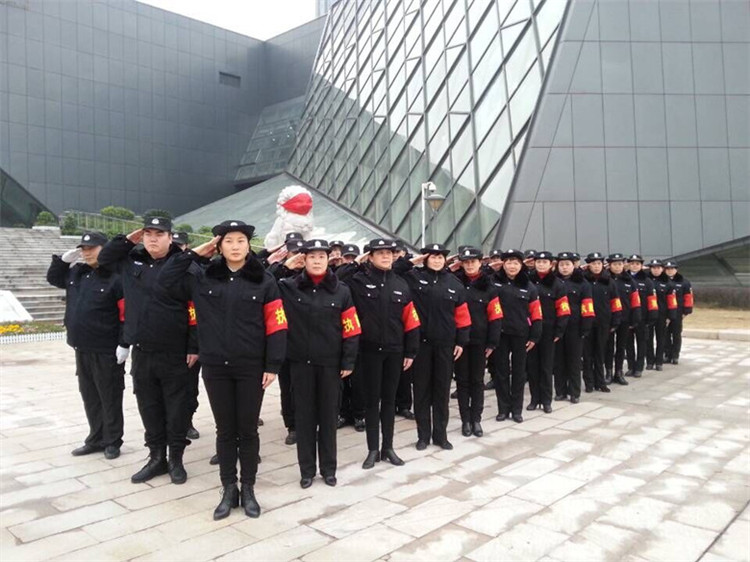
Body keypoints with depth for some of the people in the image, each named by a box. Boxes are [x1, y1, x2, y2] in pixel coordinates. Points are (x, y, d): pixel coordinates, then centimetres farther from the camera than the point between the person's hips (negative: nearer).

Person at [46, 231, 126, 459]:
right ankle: (96, 439, 29)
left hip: (107, 351, -8)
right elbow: (52, 278, 26)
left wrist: (123, 344, -19)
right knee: (89, 397, 16)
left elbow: (127, 315, -17)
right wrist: (63, 259, 7)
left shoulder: (116, 277, -14)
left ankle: (112, 442, 18)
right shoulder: (76, 273, 9)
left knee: (110, 398, 5)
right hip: (82, 349, 8)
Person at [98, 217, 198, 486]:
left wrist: (194, 347, -14)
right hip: (141, 352, 6)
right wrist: (127, 240, 6)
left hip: (174, 353, -5)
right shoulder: (132, 261, 7)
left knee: (176, 408, 7)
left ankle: (176, 459, 23)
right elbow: (103, 258, 23)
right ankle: (156, 457, 30)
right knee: (149, 406, 15)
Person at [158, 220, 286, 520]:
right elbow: (166, 280, 2)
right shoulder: (202, 276, 2)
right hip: (215, 367, 2)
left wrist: (272, 365, -9)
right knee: (225, 430, 12)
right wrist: (195, 253, -2)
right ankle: (228, 490, 27)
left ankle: (248, 490, 26)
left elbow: (276, 326, -6)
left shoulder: (264, 280, -5)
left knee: (247, 430, 10)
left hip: (251, 367, -2)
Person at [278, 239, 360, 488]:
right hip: (301, 362, 0)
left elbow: (351, 330, -1)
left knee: (328, 414, 11)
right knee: (304, 415, 9)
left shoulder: (341, 291, -2)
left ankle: (329, 467, 26)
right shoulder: (288, 287, -1)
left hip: (330, 362, 0)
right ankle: (307, 469, 23)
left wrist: (348, 361, -4)